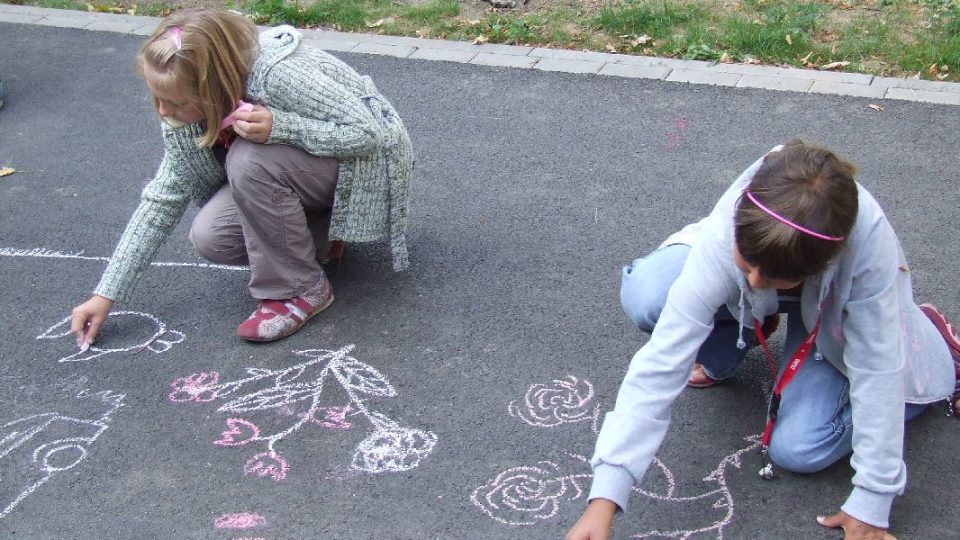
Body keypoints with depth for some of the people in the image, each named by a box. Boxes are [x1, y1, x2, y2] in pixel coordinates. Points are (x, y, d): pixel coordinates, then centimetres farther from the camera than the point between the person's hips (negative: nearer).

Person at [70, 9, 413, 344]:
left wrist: (279, 127, -43)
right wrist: (107, 294, -10)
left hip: (367, 162, -6)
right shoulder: (189, 107, -14)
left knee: (250, 159, -32)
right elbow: (164, 197, -8)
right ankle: (318, 234, 9)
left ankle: (301, 290, -15)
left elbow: (368, 132, -29)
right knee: (209, 237, -18)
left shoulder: (279, 75, -35)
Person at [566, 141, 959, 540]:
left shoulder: (869, 240, -42)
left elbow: (877, 364, -32)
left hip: (836, 310, -1)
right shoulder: (723, 241, -40)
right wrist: (605, 496, -46)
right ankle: (733, 340, 6)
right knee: (645, 296, -29)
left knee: (797, 450, -19)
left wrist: (872, 502, -27)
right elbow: (661, 364, -41)